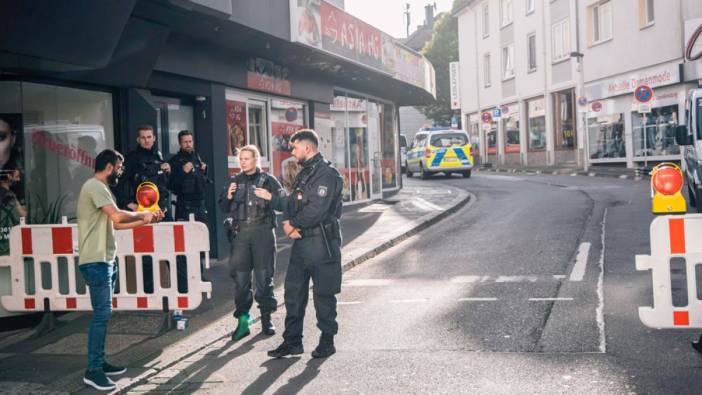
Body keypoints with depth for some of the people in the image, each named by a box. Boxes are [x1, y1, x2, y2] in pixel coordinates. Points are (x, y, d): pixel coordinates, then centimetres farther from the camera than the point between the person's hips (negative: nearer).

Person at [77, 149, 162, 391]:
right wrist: (142, 215, -7)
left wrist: (144, 221, 16)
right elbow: (117, 216, -23)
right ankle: (93, 371, -7)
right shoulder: (94, 186, -12)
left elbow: (115, 224, 21)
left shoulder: (100, 188, 20)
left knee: (103, 313, 13)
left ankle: (99, 362, 20)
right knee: (102, 313, -11)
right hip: (95, 261, -11)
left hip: (105, 261, 11)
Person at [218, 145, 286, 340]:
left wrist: (269, 197, -22)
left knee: (264, 276, 1)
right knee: (240, 277, 0)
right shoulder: (234, 181, 15)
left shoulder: (268, 180, 4)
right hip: (240, 232, 3)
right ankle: (243, 320, 5)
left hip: (262, 231, -3)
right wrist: (228, 197, -3)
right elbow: (224, 208, 17)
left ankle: (266, 318, 11)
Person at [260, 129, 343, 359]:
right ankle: (292, 342, 17)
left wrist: (293, 224, -10)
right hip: (301, 242, 9)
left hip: (322, 243, -9)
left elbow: (316, 210, -22)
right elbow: (292, 202, 19)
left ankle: (327, 341, 14)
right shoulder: (303, 175, 17)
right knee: (293, 291, 10)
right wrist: (270, 198, 1)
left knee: (323, 294, 1)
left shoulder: (327, 174, -14)